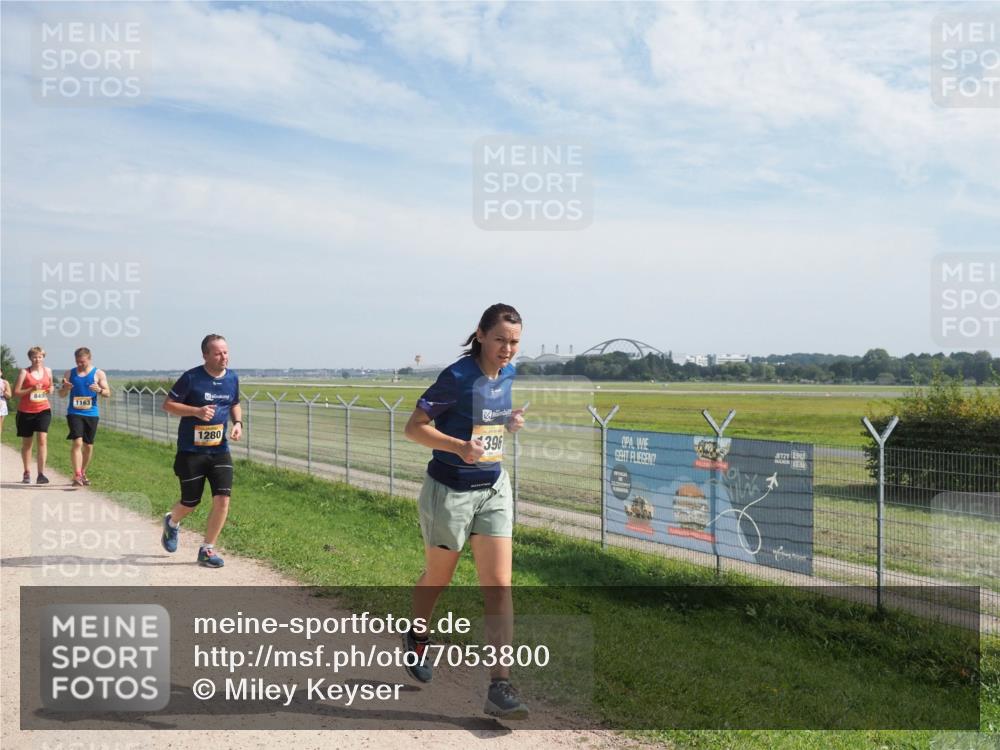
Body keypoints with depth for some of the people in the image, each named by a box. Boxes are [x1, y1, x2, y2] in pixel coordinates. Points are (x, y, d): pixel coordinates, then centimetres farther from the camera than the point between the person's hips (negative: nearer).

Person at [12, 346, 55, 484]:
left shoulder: (48, 371, 7)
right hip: (25, 411, -1)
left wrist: (52, 389, 0)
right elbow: (15, 393, -7)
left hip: (43, 410, 1)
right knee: (26, 442, 10)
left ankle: (41, 474, -16)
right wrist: (31, 389, -20)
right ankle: (27, 473, 23)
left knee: (42, 439, -14)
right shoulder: (24, 372, -4)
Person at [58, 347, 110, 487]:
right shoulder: (69, 373, 8)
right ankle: (77, 476, -19)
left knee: (88, 445, 10)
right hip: (74, 413, -1)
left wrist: (99, 390, -23)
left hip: (91, 414, 1)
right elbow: (61, 395, 10)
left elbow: (108, 393, -1)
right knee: (77, 442, -16)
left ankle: (83, 473, 28)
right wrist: (65, 388, -13)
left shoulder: (98, 374, 4)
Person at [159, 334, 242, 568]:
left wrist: (238, 423, 0)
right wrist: (197, 411, -21)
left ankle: (207, 550, 8)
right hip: (191, 451, -4)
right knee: (191, 502, 7)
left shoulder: (232, 378, 3)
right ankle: (172, 522, 44)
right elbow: (167, 404, -8)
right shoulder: (191, 378, -12)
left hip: (219, 450, 4)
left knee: (222, 500, -8)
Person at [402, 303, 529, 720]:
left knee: (499, 586, -5)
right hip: (450, 492, -5)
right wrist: (459, 446, -30)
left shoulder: (507, 374, 3)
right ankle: (417, 635, 47)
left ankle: (500, 686, -5)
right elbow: (414, 427, -15)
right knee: (438, 578, 16)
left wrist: (510, 422, 0)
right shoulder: (457, 377, -18)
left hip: (493, 489, 5)